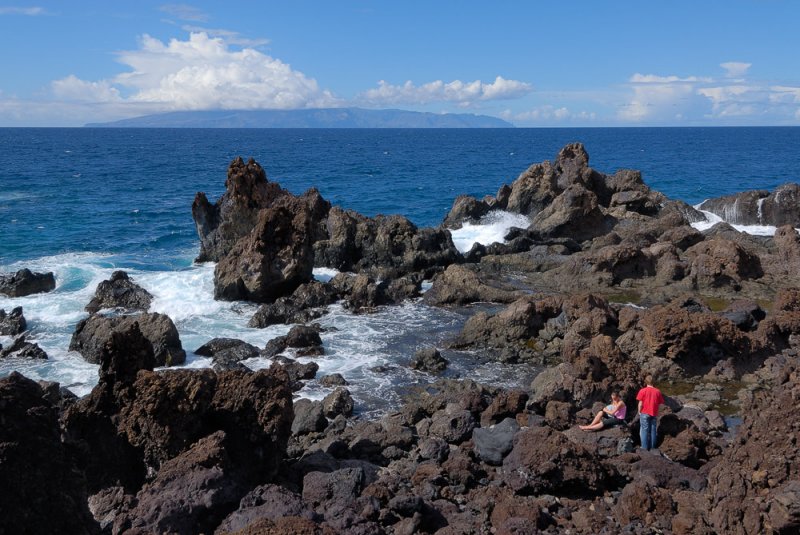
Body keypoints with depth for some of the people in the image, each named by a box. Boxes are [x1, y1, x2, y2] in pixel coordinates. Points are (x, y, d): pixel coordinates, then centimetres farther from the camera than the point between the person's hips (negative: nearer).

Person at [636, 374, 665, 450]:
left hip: (645, 413, -2)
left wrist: (639, 412, 6)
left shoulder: (643, 391, -10)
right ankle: (652, 447, 15)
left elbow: (640, 403, -9)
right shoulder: (658, 391, -2)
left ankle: (645, 448, 4)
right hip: (654, 414, 3)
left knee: (644, 431, 4)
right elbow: (660, 404, 2)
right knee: (653, 430, 11)